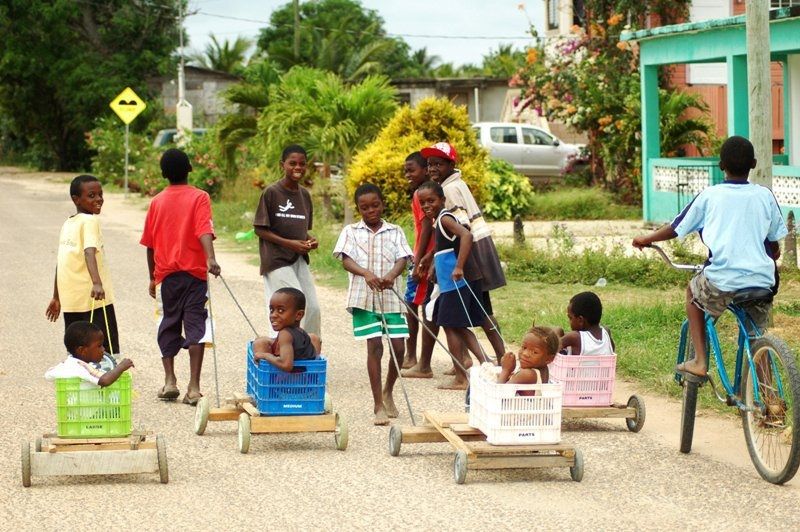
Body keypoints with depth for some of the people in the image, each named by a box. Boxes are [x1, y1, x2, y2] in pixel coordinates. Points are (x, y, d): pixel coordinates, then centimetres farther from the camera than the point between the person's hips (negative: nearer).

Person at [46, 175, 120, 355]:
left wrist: (56, 298, 26)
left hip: (70, 300, 8)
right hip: (93, 299, -8)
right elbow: (89, 252, -27)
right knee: (106, 352, -5)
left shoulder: (67, 224, 13)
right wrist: (97, 282, -40)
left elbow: (60, 263, 19)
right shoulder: (90, 220, -10)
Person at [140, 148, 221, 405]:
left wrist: (152, 277, 20)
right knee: (195, 326, -2)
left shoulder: (157, 201, 6)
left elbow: (149, 244, 10)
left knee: (168, 326, 14)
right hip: (194, 273, -3)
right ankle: (193, 387, -10)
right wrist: (210, 258, -31)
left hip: (166, 275, 3)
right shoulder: (199, 197, -3)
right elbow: (204, 231, -20)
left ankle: (169, 381, 8)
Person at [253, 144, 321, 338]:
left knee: (313, 308, 3)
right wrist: (289, 243, -17)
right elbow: (259, 229, -9)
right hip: (277, 261, -6)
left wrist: (310, 241, -3)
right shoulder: (271, 193, -9)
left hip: (299, 260, 6)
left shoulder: (304, 195, 10)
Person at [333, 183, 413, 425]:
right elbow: (346, 260, -6)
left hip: (390, 296, 2)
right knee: (374, 346, -8)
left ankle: (388, 392, 27)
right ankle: (379, 406, -1)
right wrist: (366, 274, -25)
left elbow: (402, 259, -2)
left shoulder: (395, 231, 10)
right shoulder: (351, 231, 6)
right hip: (363, 297, -2)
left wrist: (391, 276, -24)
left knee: (398, 347, -1)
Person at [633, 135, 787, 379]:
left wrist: (646, 239, 31)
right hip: (762, 281, 2)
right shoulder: (764, 196, 8)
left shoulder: (709, 196, 4)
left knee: (693, 291, 28)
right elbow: (775, 245, 14)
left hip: (722, 282, -2)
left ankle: (699, 361, 19)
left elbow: (675, 228, 14)